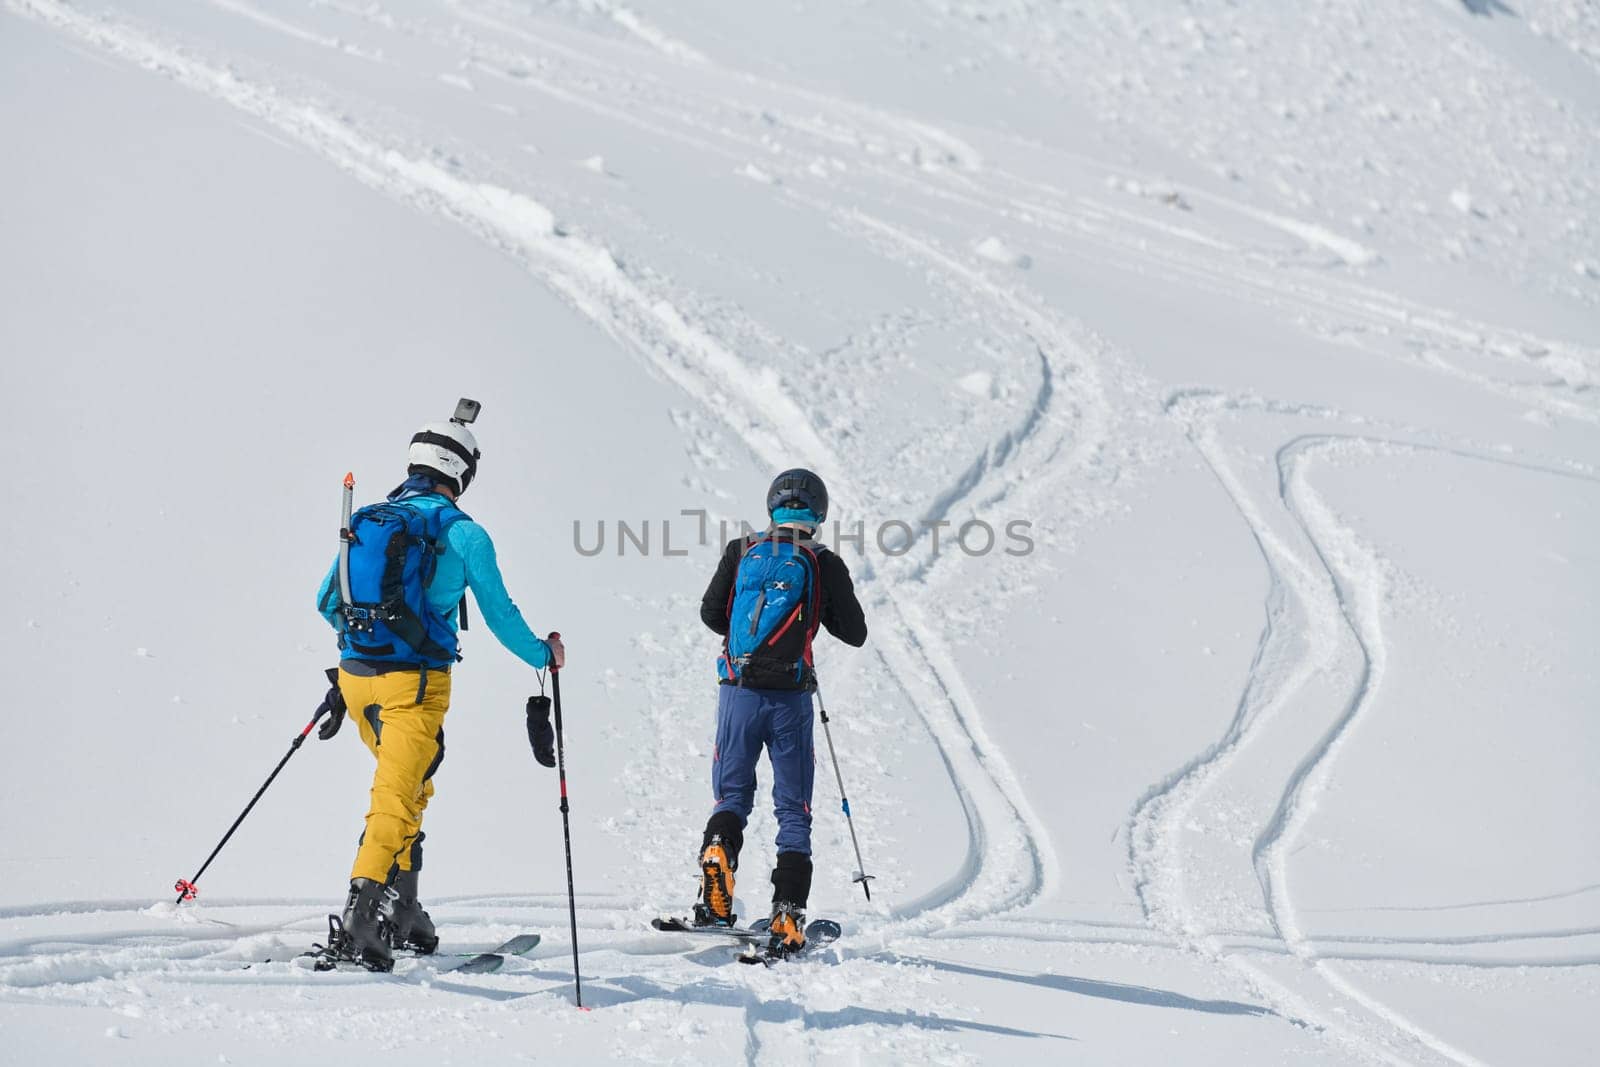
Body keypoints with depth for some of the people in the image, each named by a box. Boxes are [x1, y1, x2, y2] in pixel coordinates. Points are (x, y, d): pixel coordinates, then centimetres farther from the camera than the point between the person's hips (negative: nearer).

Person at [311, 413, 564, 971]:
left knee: (412, 786, 23)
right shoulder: (462, 533, -5)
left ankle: (400, 910, 23)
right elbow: (499, 613, 1)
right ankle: (362, 914, -26)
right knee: (396, 798, -10)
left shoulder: (365, 522, 10)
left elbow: (326, 601, 20)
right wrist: (542, 654, 18)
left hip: (356, 675, 6)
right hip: (414, 683, -6)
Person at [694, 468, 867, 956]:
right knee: (793, 809, 7)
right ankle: (787, 921, -1)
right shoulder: (824, 564, -2)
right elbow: (856, 634, 5)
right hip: (790, 698, -1)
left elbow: (711, 613, 7)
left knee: (732, 795, 15)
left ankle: (718, 852, -17)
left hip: (738, 692, 1)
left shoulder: (741, 551, 3)